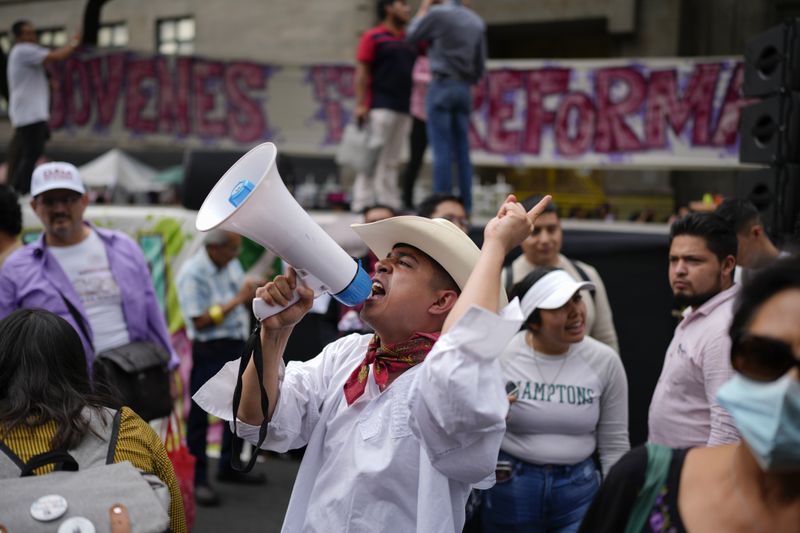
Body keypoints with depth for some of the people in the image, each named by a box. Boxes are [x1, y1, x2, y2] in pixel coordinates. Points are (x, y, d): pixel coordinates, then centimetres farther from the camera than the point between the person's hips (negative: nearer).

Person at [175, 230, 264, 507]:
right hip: (210, 350, -8)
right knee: (200, 413, -1)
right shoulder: (192, 274, -16)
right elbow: (200, 320, -20)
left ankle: (229, 466, 32)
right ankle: (197, 479, 5)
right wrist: (237, 300, -20)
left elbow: (246, 298, 20)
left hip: (237, 344, 8)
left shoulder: (231, 264, 7)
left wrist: (254, 293, -3)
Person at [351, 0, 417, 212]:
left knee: (391, 161, 7)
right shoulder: (372, 37, 1)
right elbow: (361, 73, -5)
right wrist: (360, 104, -14)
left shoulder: (409, 41, 19)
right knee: (372, 159, -10)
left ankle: (390, 205, 8)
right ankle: (362, 205, -10)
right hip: (380, 107, -6)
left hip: (403, 109, 6)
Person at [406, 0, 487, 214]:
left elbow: (412, 35, 7)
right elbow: (481, 63, 14)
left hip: (443, 85, -5)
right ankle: (465, 206, 6)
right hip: (464, 88, 6)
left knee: (442, 150, -6)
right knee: (462, 150, 7)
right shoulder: (477, 21, 10)